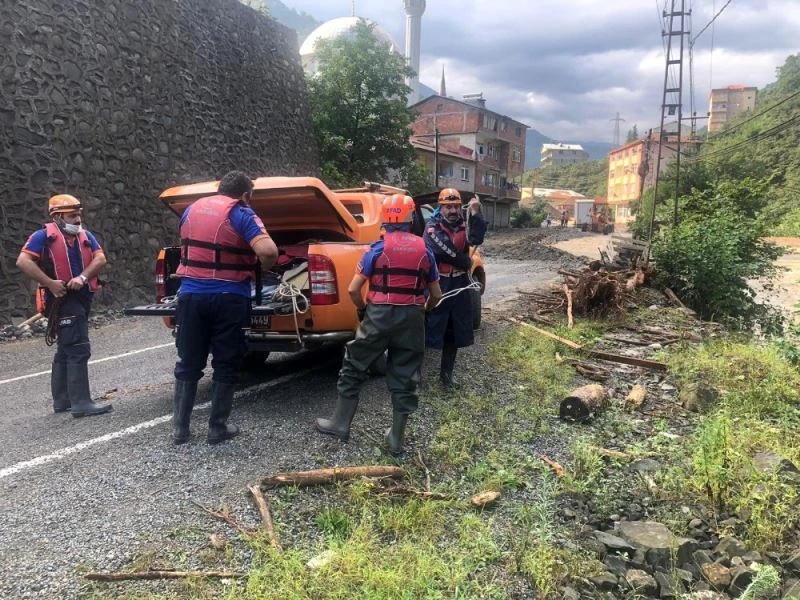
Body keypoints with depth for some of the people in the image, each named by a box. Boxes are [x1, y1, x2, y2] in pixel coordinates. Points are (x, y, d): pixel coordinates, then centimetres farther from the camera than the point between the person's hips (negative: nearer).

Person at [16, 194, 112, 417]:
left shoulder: (85, 236, 11)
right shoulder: (44, 236, -6)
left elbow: (100, 258, -1)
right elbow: (23, 261, -14)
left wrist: (82, 277, -18)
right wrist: (50, 283, -20)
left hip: (82, 297, 8)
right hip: (63, 299, -7)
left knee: (65, 351, 15)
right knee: (79, 350, -14)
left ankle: (62, 401, 25)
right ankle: (81, 403, -12)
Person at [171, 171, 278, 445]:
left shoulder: (191, 210, 12)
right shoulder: (242, 215, -7)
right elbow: (268, 251, -22)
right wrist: (264, 268, -3)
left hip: (190, 294, 5)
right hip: (228, 298, -4)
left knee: (188, 364, 13)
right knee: (225, 366, 8)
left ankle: (179, 429, 17)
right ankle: (217, 428, 14)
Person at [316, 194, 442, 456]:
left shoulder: (378, 248, -4)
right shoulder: (425, 251, 4)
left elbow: (353, 290, -6)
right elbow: (436, 296, 9)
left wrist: (362, 309, 12)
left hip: (379, 316, -2)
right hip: (412, 319, 3)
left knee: (354, 367, 14)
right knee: (404, 378, 10)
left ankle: (340, 423, 22)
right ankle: (397, 439, 16)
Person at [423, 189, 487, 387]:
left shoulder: (464, 225, 8)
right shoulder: (432, 227, -5)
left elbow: (476, 239, -15)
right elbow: (446, 251, -19)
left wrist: (475, 214, -25)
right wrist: (466, 262, -7)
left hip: (459, 286, 5)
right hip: (437, 285, -5)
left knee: (454, 333, 13)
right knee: (427, 328, -4)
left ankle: (446, 373, 27)